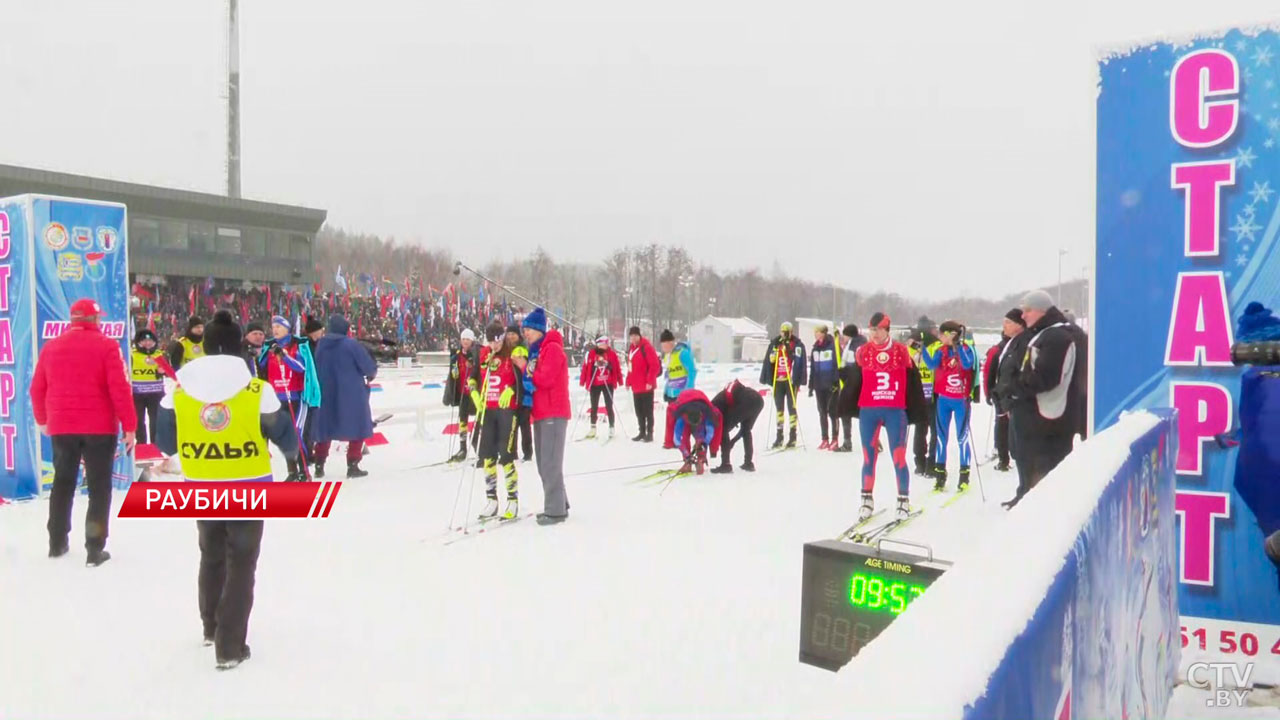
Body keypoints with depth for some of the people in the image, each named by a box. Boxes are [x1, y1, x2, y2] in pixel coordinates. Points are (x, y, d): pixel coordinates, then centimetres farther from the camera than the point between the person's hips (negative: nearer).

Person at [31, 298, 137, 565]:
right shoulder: (106, 346, -8)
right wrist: (129, 426, -8)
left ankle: (57, 543, 29)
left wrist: (42, 420, 27)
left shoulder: (51, 347, 6)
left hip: (61, 427, 4)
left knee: (63, 483, 20)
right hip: (99, 427, -4)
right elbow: (120, 389, -14)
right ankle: (95, 549, 3)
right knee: (99, 486, 3)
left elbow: (37, 389, 11)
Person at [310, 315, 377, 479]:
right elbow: (369, 366, -11)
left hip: (326, 394, 5)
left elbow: (317, 368, 11)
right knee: (357, 428, 6)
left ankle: (319, 466, 18)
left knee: (326, 429, 16)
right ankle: (353, 466, 2)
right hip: (352, 394, -5)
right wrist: (371, 374, 10)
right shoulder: (351, 344, -12)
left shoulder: (320, 344, 3)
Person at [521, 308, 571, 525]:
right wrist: (525, 371, -2)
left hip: (553, 413, -10)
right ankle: (557, 504, 19)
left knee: (550, 462, -11)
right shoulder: (536, 351, 20)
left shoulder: (552, 348, -8)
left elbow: (545, 379, -17)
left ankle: (556, 510, -8)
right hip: (540, 413, 10)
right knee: (543, 462, 11)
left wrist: (526, 370, -5)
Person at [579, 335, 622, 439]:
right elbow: (585, 367, -3)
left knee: (609, 407, 2)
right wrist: (582, 382, -3)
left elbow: (617, 368, 1)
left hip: (608, 384, -1)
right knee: (594, 407, 11)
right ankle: (593, 428, 22)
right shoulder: (591, 354, -5)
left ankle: (611, 427, 11)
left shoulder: (612, 354, -2)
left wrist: (620, 381, 2)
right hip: (594, 384, 1)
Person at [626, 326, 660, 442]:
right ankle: (642, 433, 21)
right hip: (636, 386, 8)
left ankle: (649, 434, 5)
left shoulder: (646, 347, -14)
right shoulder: (631, 347, 12)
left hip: (646, 386, -8)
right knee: (639, 411, 13)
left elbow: (655, 365, -18)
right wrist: (628, 381, 15)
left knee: (647, 411, -1)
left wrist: (650, 381, -20)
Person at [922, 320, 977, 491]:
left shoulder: (967, 349, -6)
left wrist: (958, 345, -27)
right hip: (943, 400, 3)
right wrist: (922, 348, -20)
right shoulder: (941, 350, 2)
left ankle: (964, 474, 11)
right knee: (941, 437, 6)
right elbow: (932, 365, -13)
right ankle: (940, 474, 12)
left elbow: (968, 365, -24)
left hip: (961, 401, -3)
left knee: (962, 437, 2)